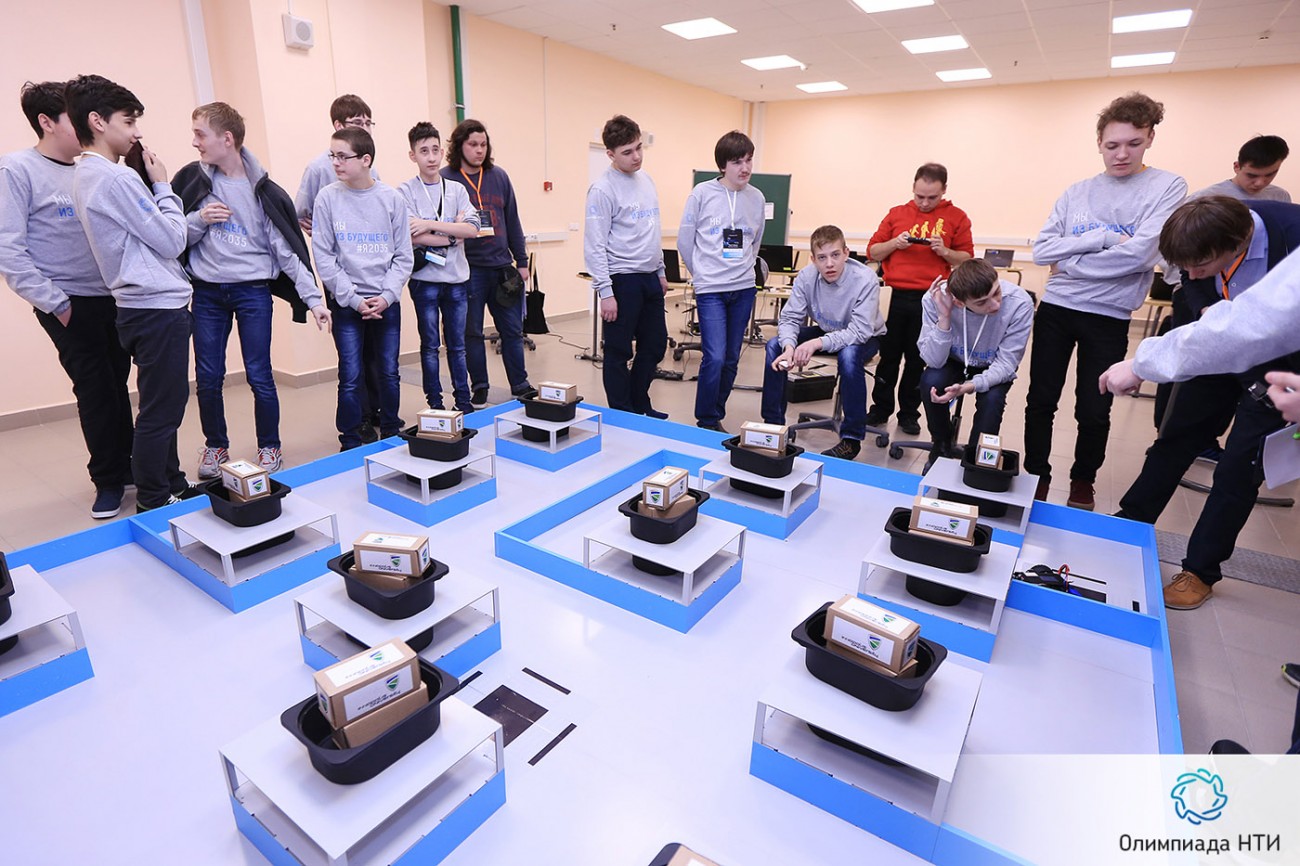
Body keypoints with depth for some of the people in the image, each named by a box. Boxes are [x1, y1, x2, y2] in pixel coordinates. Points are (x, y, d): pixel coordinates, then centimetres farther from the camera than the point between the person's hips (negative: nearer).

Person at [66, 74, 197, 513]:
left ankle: (173, 487, 30)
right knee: (160, 412, -3)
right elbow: (172, 241, -13)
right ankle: (152, 505, 7)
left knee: (163, 407, 18)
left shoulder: (86, 175, 15)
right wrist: (163, 186, -2)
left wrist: (155, 187, 9)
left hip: (141, 306, 10)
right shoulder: (115, 178, -15)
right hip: (158, 308, -10)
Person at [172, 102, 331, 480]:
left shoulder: (263, 190, -4)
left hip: (253, 291, -3)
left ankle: (270, 447, 18)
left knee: (259, 376, 0)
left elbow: (288, 249, -6)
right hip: (207, 292, 3)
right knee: (207, 377, 8)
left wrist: (314, 298, -14)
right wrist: (200, 219, -12)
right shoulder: (192, 180, 4)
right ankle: (215, 446, 27)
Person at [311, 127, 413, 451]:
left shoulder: (392, 199, 1)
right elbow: (323, 257, -2)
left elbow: (404, 256, 2)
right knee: (350, 377, 0)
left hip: (386, 301, 1)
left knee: (389, 373, 7)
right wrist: (354, 299, -10)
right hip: (346, 303, 0)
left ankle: (391, 433, 24)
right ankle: (350, 442, 14)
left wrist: (386, 296, -10)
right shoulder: (328, 198, 0)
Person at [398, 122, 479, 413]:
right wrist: (452, 235, -7)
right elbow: (413, 236, -12)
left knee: (457, 345, 10)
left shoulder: (457, 189, 7)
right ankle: (435, 405, 17)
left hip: (457, 279, 3)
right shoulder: (405, 192, -2)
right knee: (430, 346, 7)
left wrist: (431, 225, -13)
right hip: (425, 280, -2)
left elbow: (472, 229, -6)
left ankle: (464, 403, 20)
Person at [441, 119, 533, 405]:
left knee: (512, 329, 8)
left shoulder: (499, 176, 9)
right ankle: (479, 387, 19)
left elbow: (512, 221, 11)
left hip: (502, 265, 4)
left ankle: (520, 384, 20)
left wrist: (521, 260, 9)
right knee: (471, 332, 6)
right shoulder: (446, 178, -3)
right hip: (467, 267, -3)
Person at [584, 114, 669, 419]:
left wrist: (660, 271, 18)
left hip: (650, 279, 8)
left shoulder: (646, 180, 12)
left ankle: (639, 405, 30)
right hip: (622, 280, -8)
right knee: (619, 353, 2)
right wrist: (605, 292, -19)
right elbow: (595, 246, -15)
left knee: (655, 345, 14)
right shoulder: (603, 190, -12)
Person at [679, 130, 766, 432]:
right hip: (710, 290, -4)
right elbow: (684, 240, 2)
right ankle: (705, 422, 4)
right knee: (714, 357, -13)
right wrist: (702, 273, 9)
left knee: (731, 360, 8)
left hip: (744, 289, 4)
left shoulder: (756, 198, 7)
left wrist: (743, 268, 16)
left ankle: (715, 416, 23)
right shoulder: (702, 193, -5)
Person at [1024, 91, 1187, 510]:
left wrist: (1070, 260, -9)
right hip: (1056, 308, 2)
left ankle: (1083, 481, 29)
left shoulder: (1167, 187, -2)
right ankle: (1037, 476, 22)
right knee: (1041, 400, 6)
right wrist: (1102, 238, -15)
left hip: (1108, 318, -2)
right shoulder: (1077, 193, 6)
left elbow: (1139, 253, -16)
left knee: (1094, 411, 7)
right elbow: (1042, 250, -5)